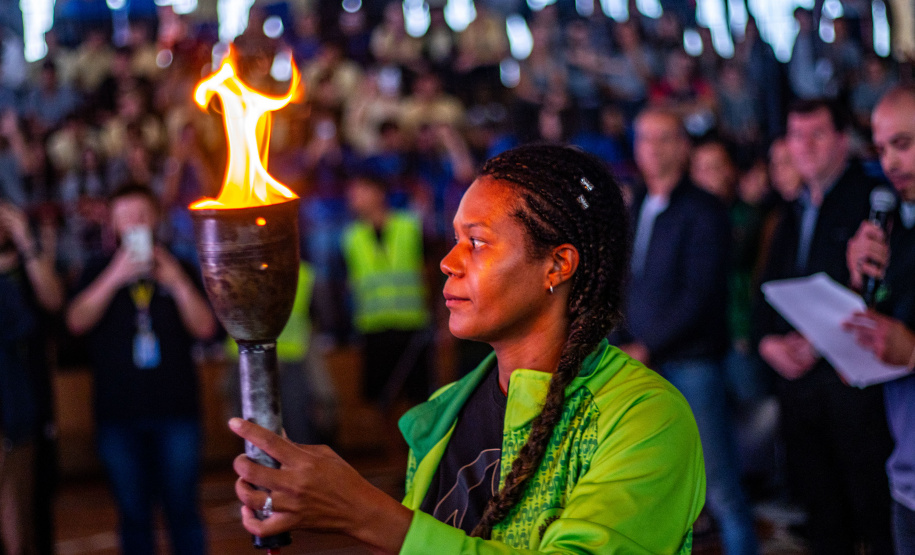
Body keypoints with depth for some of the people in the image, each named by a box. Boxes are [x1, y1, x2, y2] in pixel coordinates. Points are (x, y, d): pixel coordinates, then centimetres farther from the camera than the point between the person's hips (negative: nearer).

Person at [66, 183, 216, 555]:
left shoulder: (177, 270, 10)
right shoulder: (99, 272, 9)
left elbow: (205, 328, 0)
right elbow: (77, 322, -7)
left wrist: (178, 283, -13)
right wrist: (114, 277, -16)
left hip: (176, 411, 0)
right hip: (118, 413, 0)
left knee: (182, 508, 1)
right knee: (133, 513, 6)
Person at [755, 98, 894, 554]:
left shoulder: (870, 198, -5)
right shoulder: (792, 213, 19)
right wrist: (769, 341, 1)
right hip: (794, 375, 7)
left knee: (871, 500, -4)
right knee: (820, 503, 11)